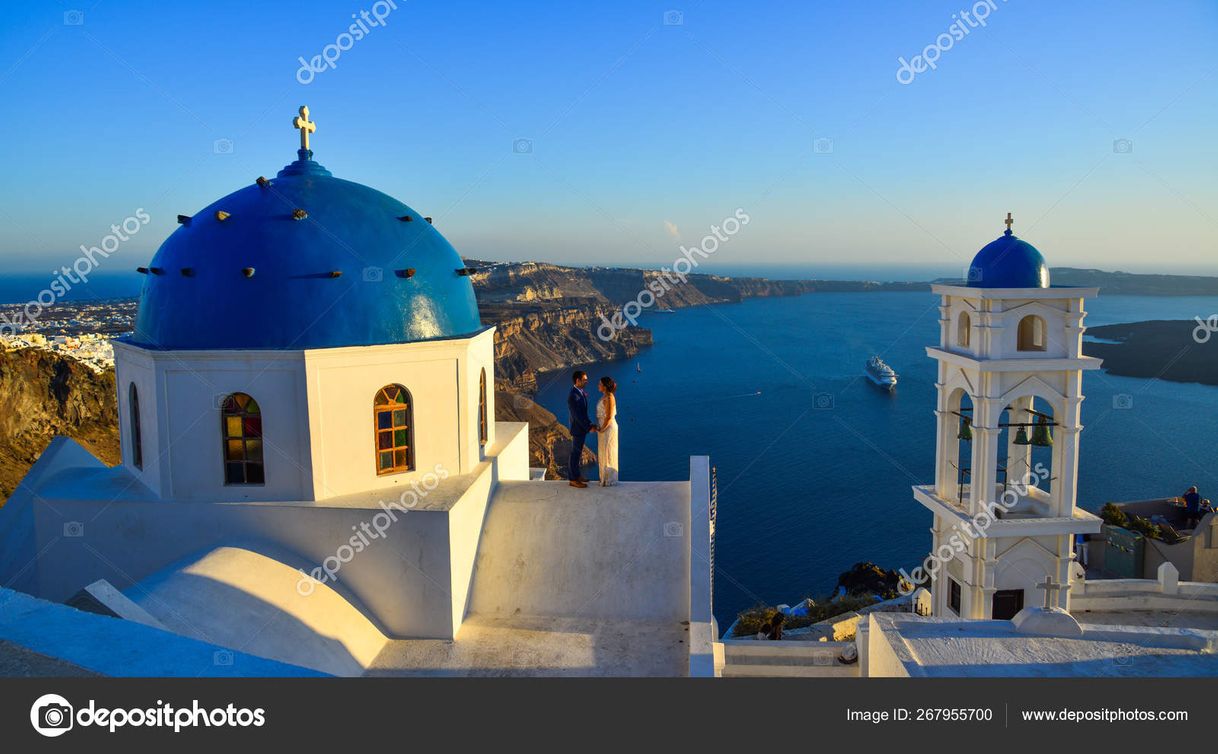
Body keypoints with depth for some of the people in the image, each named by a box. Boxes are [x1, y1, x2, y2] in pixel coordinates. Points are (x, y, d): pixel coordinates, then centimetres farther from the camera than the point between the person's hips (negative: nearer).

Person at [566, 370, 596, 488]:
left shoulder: (580, 392, 6)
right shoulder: (573, 396, -24)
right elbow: (577, 415, -24)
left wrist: (590, 424, 8)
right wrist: (589, 427, -19)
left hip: (582, 428, 9)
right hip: (578, 429, -9)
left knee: (578, 452, 18)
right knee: (576, 454, 1)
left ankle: (576, 475, 30)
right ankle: (573, 479, 11)